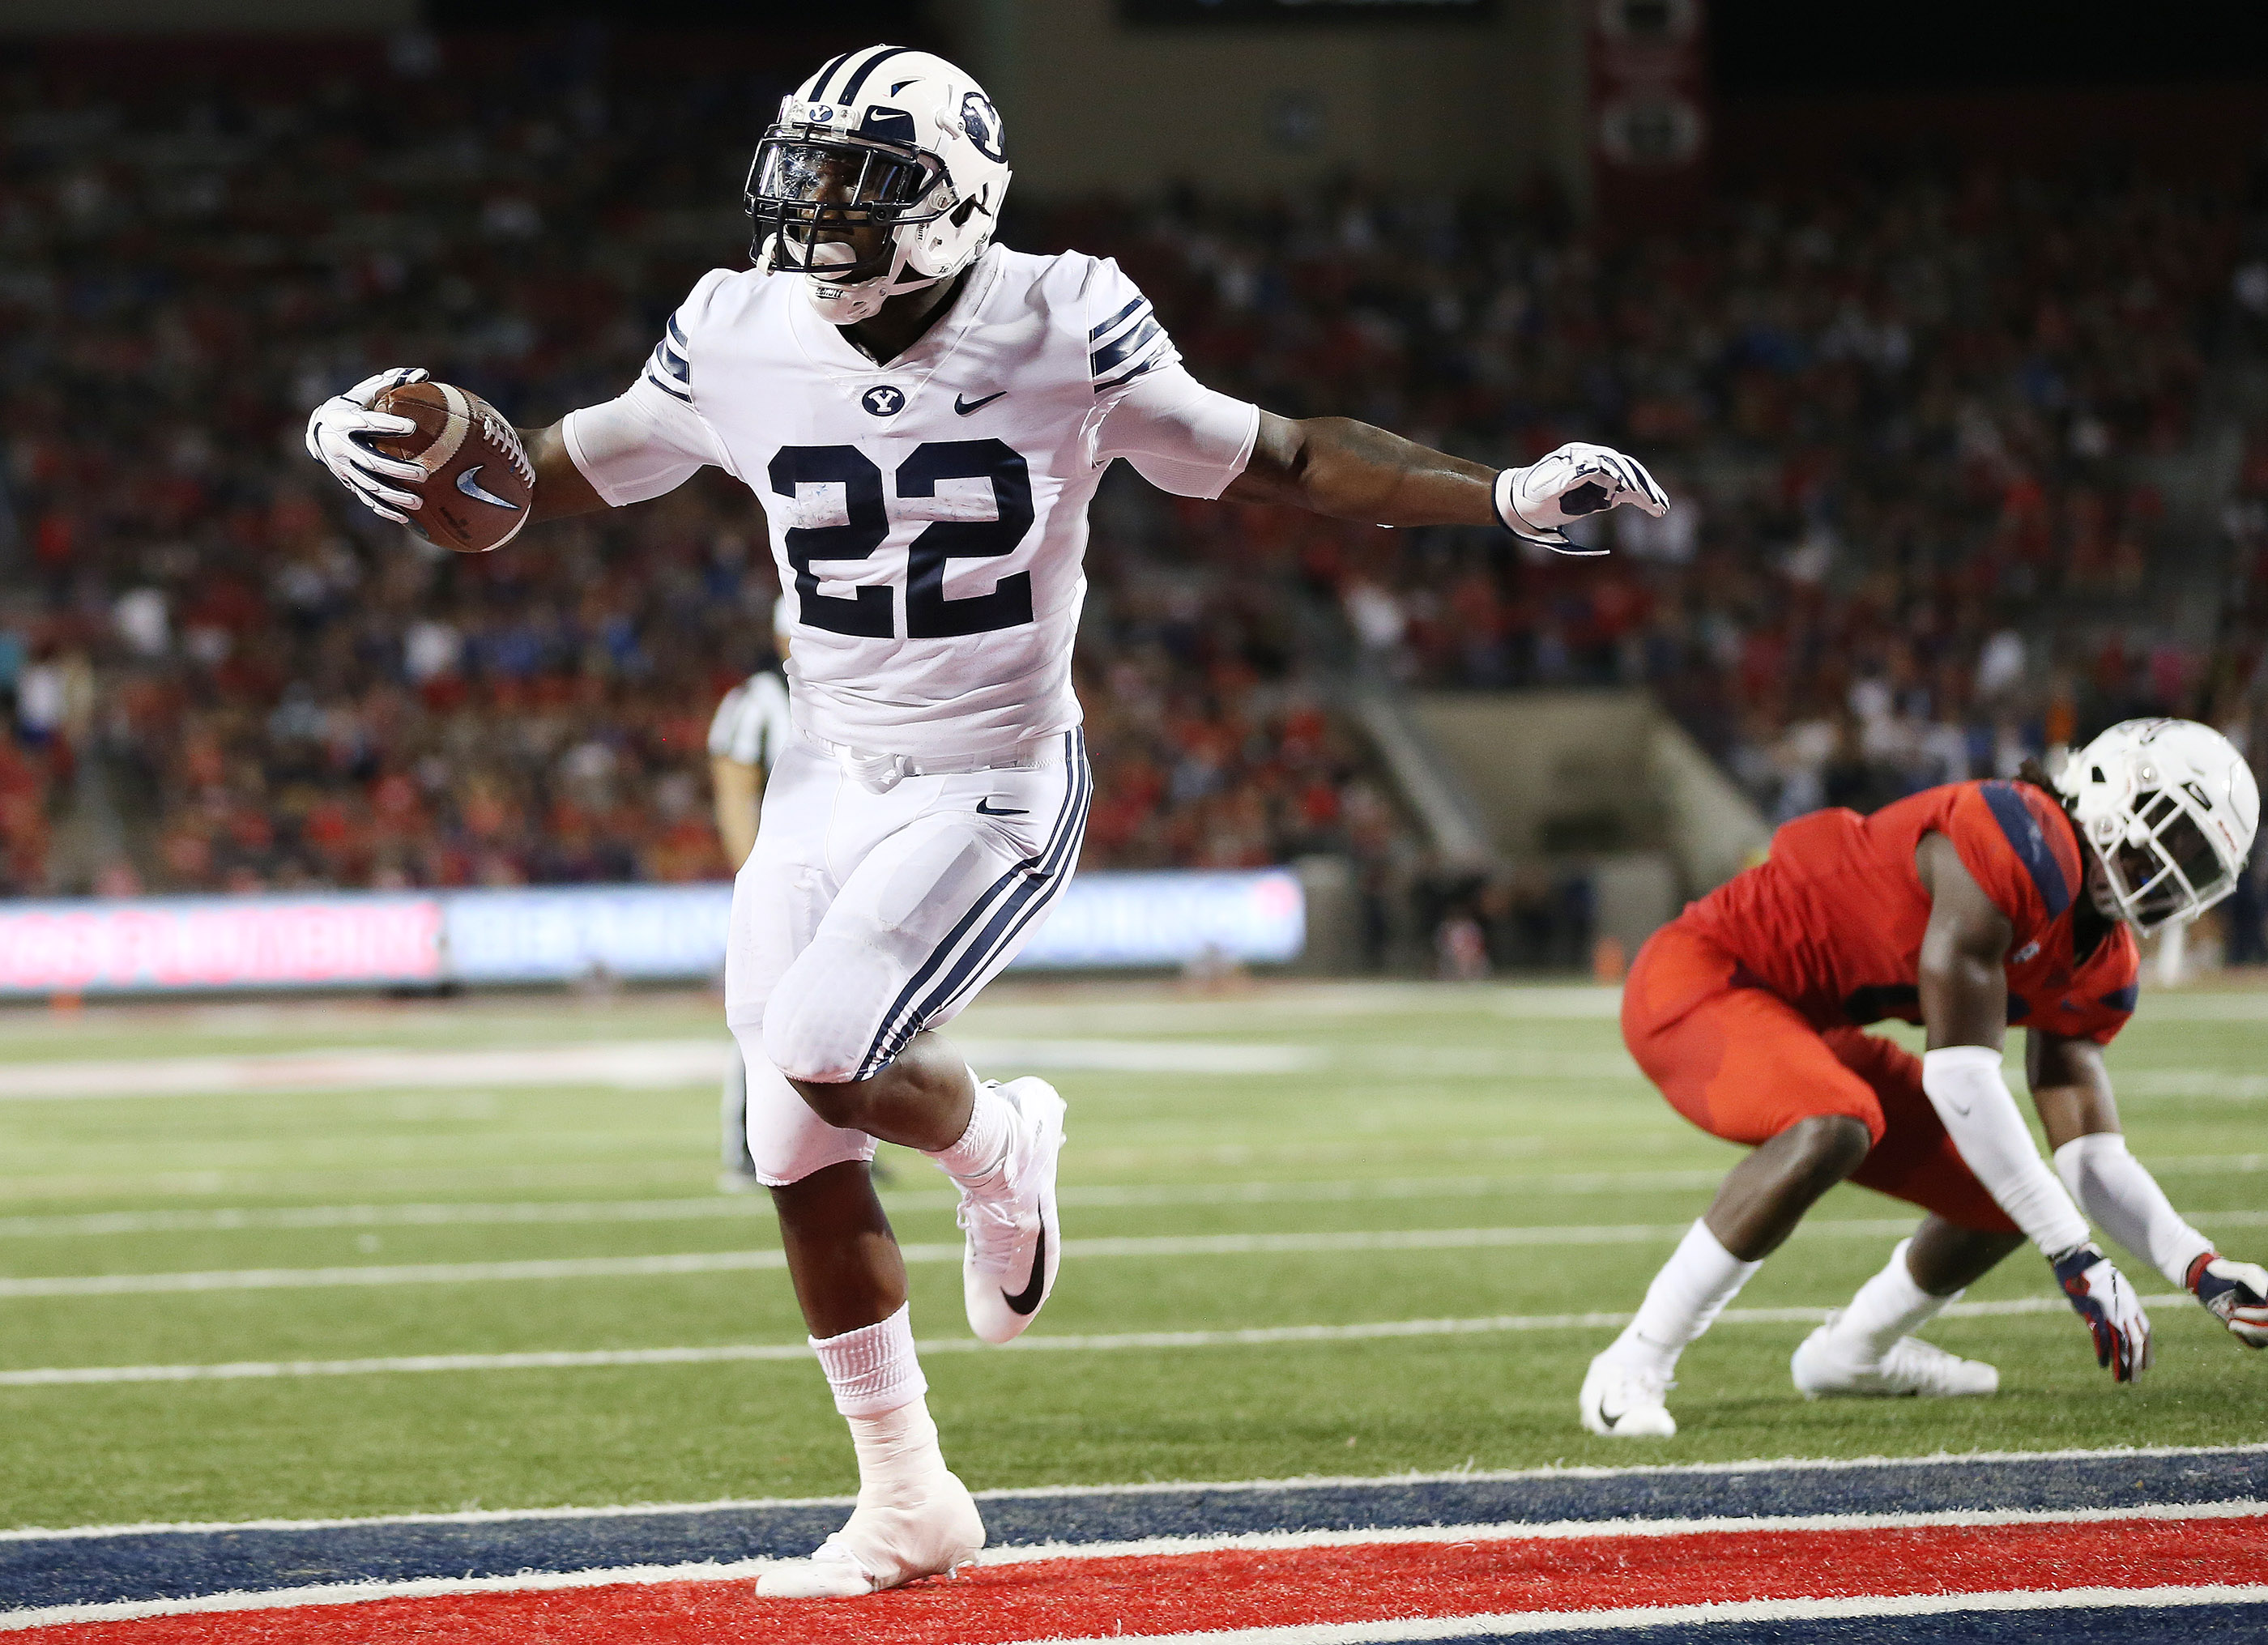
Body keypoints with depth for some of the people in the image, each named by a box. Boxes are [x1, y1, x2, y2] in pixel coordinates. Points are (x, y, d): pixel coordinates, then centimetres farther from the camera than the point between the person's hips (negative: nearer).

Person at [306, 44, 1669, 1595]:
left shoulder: (1060, 334, -14)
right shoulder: (742, 342, -5)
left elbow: (1277, 462, -5)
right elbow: (570, 471, 10)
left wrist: (1506, 497, -13)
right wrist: (424, 460, -10)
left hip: (995, 786, -5)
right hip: (830, 779, 5)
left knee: (819, 1053, -25)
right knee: (797, 1156, 4)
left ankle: (1000, 1144, 11)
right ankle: (909, 1502, 21)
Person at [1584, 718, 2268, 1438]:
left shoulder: (2102, 967, 4)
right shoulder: (2021, 846, -26)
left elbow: (2092, 1160, 6)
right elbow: (1960, 1073, -28)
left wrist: (2203, 1270, -10)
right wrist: (2076, 1256, -26)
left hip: (1804, 1028, 10)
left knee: (2006, 1200, 9)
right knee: (1835, 1128, -38)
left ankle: (1849, 1352, 36)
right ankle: (1634, 1367, -28)